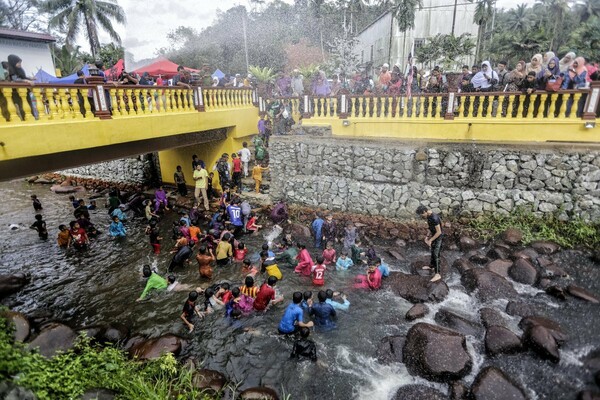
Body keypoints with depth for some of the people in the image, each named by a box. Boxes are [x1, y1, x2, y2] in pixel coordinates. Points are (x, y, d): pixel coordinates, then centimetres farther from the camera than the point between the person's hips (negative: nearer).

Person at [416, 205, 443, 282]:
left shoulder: (434, 218, -30)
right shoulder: (429, 216, -1)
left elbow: (439, 232, -26)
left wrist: (430, 240, -19)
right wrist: (427, 236, 6)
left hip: (437, 238, -9)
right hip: (433, 237, 9)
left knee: (436, 255, -5)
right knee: (432, 252, 23)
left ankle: (438, 274, 1)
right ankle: (432, 266, 42)